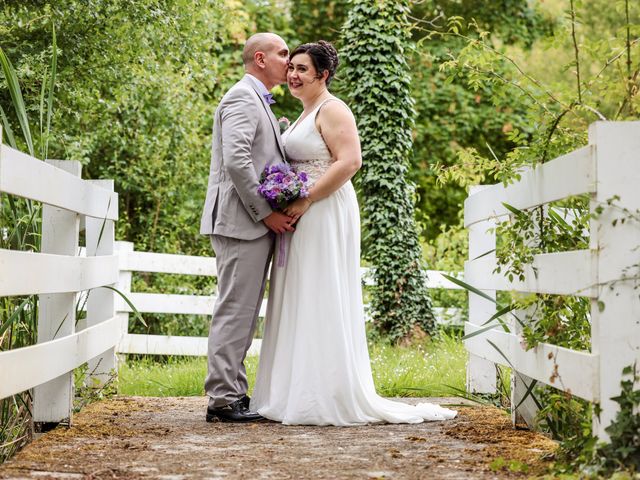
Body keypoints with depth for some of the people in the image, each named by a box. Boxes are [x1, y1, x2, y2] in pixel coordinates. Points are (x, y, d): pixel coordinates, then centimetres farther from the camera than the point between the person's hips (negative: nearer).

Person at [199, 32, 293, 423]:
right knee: (235, 311, -9)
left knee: (243, 313, 11)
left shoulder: (258, 102, 24)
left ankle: (234, 394, 15)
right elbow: (236, 159, -21)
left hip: (256, 224, 10)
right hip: (242, 222, -10)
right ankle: (223, 400, -7)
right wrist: (266, 212, -18)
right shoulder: (242, 98, -10)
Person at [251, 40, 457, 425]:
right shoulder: (304, 115, 20)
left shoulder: (332, 110, -9)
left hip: (325, 216, -10)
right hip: (302, 218, 10)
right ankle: (300, 394, 13)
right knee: (299, 306, 9)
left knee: (322, 304, -8)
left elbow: (349, 162, -21)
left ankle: (331, 398, -4)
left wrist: (305, 201, -22)